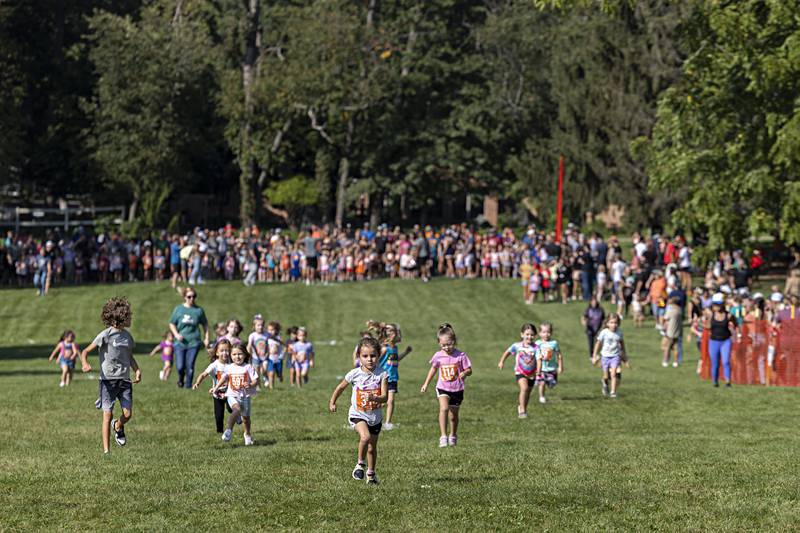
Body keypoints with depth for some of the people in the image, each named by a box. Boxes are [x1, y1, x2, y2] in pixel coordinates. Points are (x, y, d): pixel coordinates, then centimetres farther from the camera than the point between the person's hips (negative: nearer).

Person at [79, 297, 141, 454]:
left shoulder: (127, 335, 10)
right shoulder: (105, 335, -9)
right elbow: (85, 351, -9)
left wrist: (137, 370, 7)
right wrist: (85, 364, -30)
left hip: (124, 379, 5)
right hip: (108, 379, -5)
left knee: (128, 413, -4)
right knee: (108, 414, -4)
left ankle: (118, 427, 32)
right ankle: (106, 450, 2)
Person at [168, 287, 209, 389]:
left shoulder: (199, 310, 4)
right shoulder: (178, 309, 3)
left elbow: (205, 324, 15)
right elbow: (172, 324, 10)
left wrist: (206, 338, 9)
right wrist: (176, 334, -6)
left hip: (193, 342, 0)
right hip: (180, 342, 0)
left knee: (190, 366, -4)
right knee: (180, 366, -5)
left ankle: (188, 384, 10)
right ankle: (181, 379, 26)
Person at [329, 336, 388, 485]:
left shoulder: (382, 374, -13)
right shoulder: (354, 374, -13)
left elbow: (385, 397, -19)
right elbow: (340, 387, 6)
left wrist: (374, 398, -38)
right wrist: (332, 403, 10)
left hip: (375, 416, 2)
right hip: (358, 414, -2)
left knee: (372, 447, 16)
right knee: (365, 436, -30)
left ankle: (371, 473, 40)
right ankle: (360, 464, -7)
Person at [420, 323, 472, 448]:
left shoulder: (460, 355, -11)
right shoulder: (438, 356, -4)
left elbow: (469, 370, -6)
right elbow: (433, 369, 13)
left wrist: (464, 373, -29)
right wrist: (426, 384, 16)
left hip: (457, 389, 0)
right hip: (442, 388, 0)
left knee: (454, 414, 13)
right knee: (443, 408, -25)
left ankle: (453, 436, 39)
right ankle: (443, 437, -26)